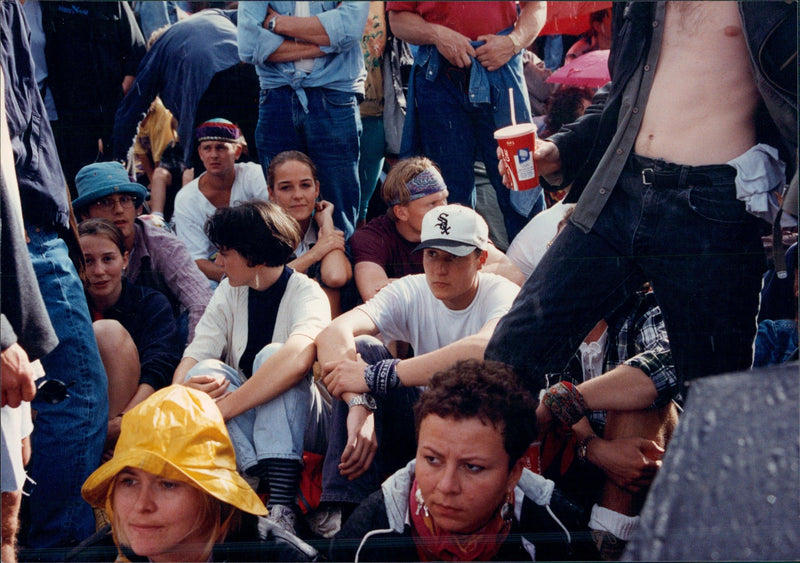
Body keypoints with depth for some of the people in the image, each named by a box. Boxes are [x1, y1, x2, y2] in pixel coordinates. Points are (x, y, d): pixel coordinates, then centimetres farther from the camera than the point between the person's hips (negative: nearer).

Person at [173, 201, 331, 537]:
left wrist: (223, 407, -39)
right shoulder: (230, 293, 7)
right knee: (207, 371, -22)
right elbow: (193, 358, -6)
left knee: (271, 355, -31)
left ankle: (281, 509, -40)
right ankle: (264, 481, -34)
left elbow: (298, 358, -34)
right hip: (245, 422, 4)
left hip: (306, 422, -4)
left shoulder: (306, 292, -12)